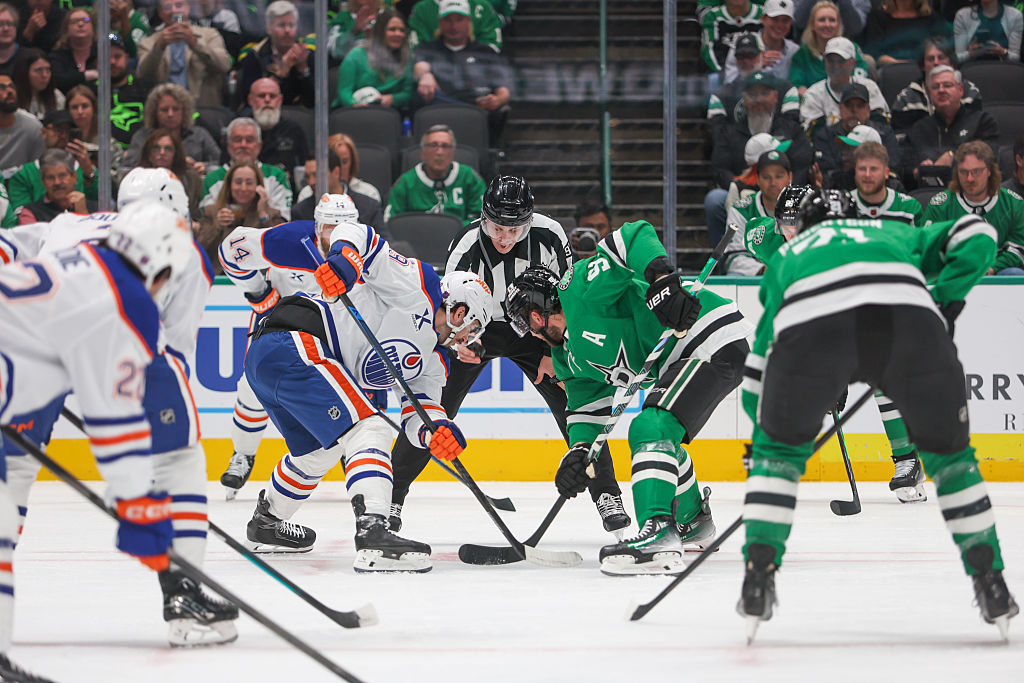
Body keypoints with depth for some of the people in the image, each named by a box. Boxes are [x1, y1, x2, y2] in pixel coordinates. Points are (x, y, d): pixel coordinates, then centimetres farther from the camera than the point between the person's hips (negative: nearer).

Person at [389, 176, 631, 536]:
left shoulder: (549, 236, -22)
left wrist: (554, 350, -9)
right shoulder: (465, 249, -29)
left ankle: (607, 496, 1)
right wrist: (459, 342, -45)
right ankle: (390, 496, 1)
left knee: (574, 407, -9)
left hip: (532, 329, 2)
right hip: (475, 330, -2)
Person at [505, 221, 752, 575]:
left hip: (712, 340, -11)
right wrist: (579, 451, 2)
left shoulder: (582, 288, -11)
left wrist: (662, 279, -34)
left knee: (650, 429, -23)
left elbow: (635, 237, -21)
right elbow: (589, 404, 19)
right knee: (658, 433, 27)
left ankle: (659, 536, -37)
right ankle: (692, 520, 47)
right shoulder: (569, 356, 19)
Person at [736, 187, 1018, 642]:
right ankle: (990, 583, 19)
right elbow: (975, 234, 25)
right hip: (909, 313, 0)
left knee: (778, 447, 25)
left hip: (810, 324, 0)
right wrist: (946, 300, 24)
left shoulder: (787, 255, 41)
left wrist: (763, 422, 49)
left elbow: (758, 369, 40)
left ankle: (758, 578, 14)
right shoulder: (893, 233, 42)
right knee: (948, 449, 22)